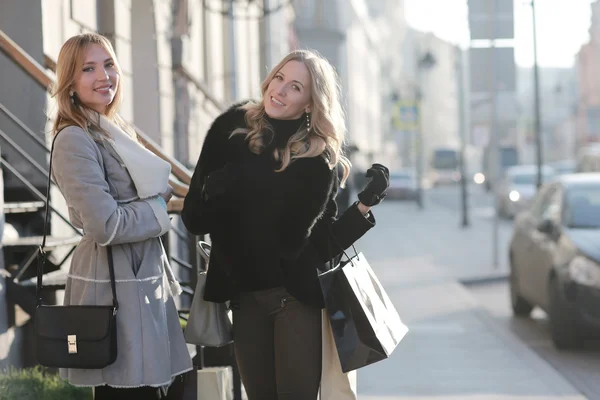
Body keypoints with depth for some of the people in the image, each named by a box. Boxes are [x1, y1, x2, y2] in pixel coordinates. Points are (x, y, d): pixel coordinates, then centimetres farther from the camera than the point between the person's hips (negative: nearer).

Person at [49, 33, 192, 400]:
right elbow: (107, 226, -21)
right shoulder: (75, 141, -14)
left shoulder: (120, 133, 15)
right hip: (114, 287, -9)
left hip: (145, 280, 9)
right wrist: (159, 208, -8)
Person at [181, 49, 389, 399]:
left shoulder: (319, 160, -5)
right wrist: (211, 192, -23)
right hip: (244, 296, 2)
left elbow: (324, 243, -6)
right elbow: (195, 219, -2)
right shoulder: (231, 129, -3)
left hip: (296, 296, -2)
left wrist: (365, 206, -16)